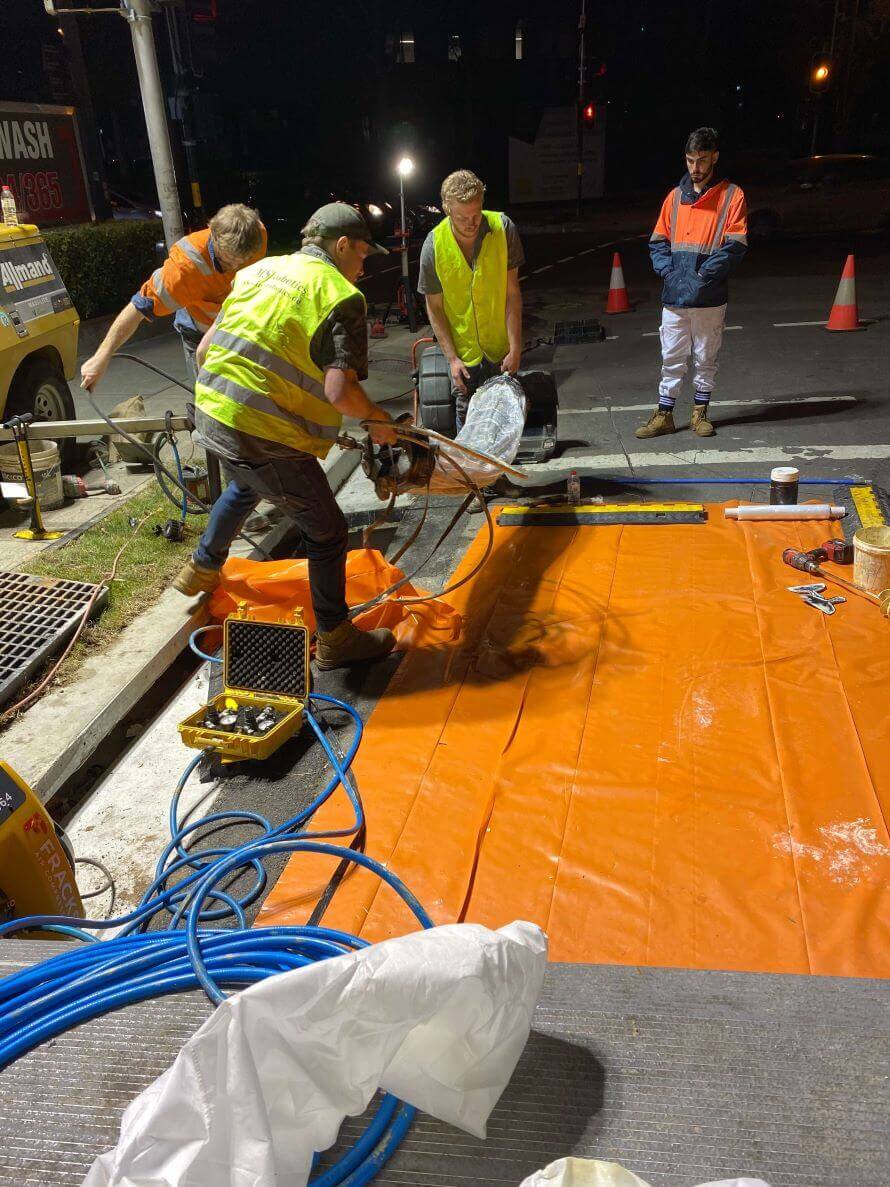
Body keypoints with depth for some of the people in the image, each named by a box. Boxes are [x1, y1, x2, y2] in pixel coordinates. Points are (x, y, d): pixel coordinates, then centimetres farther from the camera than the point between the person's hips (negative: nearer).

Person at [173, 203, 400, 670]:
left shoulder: (261, 270, 14)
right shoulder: (342, 298, -8)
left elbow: (205, 348, 16)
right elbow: (339, 391, -20)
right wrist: (378, 419, -1)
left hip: (210, 415, 8)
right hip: (266, 436, -8)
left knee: (245, 487, 39)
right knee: (326, 533, 8)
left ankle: (202, 569, 56)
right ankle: (335, 639, 20)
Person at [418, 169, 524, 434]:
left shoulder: (503, 229, -13)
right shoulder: (435, 245, -14)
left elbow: (512, 292, -10)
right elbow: (434, 308, -5)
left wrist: (515, 348, -14)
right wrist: (451, 358, -10)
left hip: (501, 348, 1)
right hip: (462, 352, 0)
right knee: (466, 418, 4)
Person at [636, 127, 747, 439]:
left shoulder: (731, 195, 0)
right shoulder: (675, 196, 11)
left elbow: (735, 246, -8)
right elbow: (658, 241, 13)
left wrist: (701, 276, -15)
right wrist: (668, 271, -4)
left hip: (710, 297, -2)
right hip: (674, 296, 3)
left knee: (705, 358, 8)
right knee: (671, 358, 5)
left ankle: (701, 412, 20)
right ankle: (664, 415, 12)